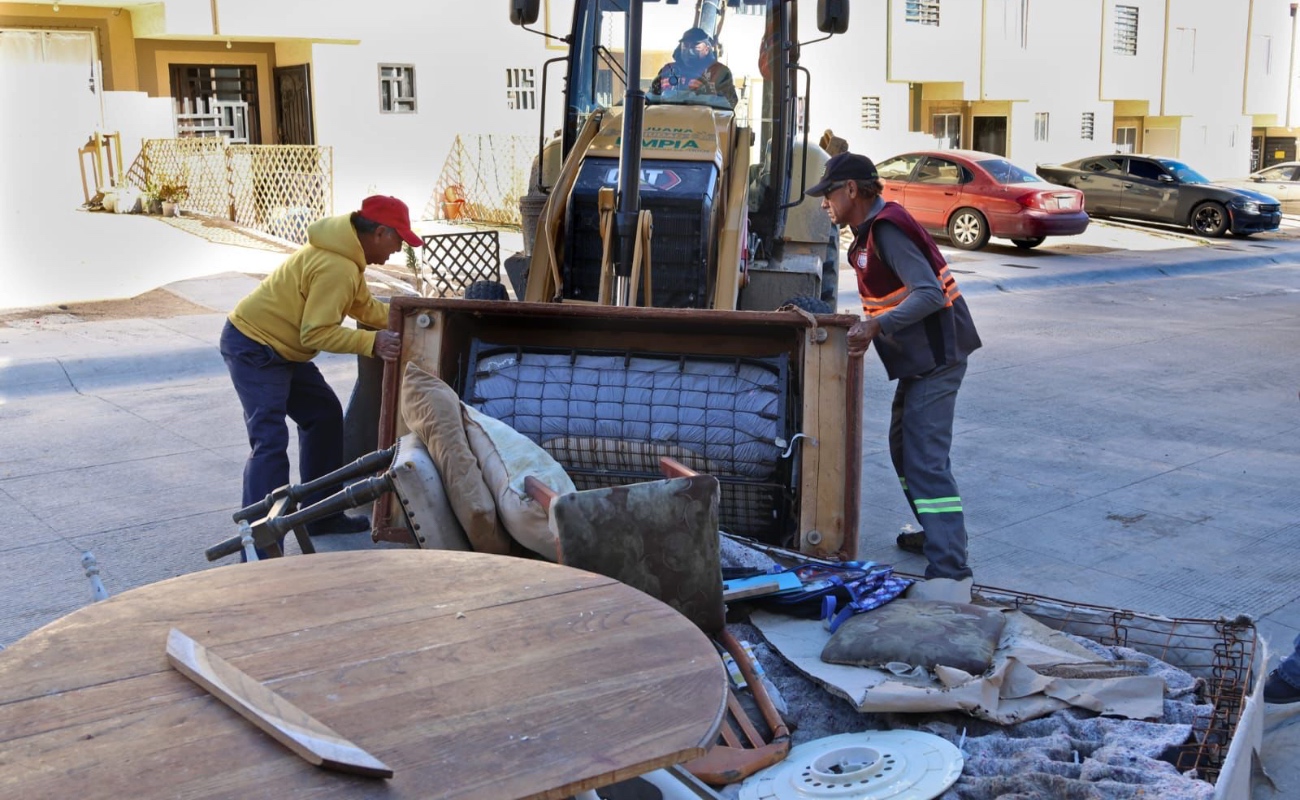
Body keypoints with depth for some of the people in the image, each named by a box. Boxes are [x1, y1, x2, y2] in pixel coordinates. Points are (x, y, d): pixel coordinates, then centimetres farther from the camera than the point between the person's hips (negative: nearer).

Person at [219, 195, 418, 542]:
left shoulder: (347, 255, 6)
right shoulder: (336, 267, -26)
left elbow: (365, 307, 12)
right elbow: (317, 333, -25)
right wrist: (372, 343, -30)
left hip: (281, 348, 11)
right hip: (253, 347, -11)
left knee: (325, 415, 15)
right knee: (270, 441, -18)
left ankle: (321, 515, 24)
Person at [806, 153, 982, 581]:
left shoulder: (887, 229, -20)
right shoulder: (871, 229, 13)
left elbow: (929, 293, -29)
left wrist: (877, 325, -37)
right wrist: (868, 328, 8)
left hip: (936, 356, -11)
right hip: (920, 355, 11)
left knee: (926, 458, -14)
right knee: (904, 446, 21)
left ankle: (948, 565, -15)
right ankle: (936, 533, 35)